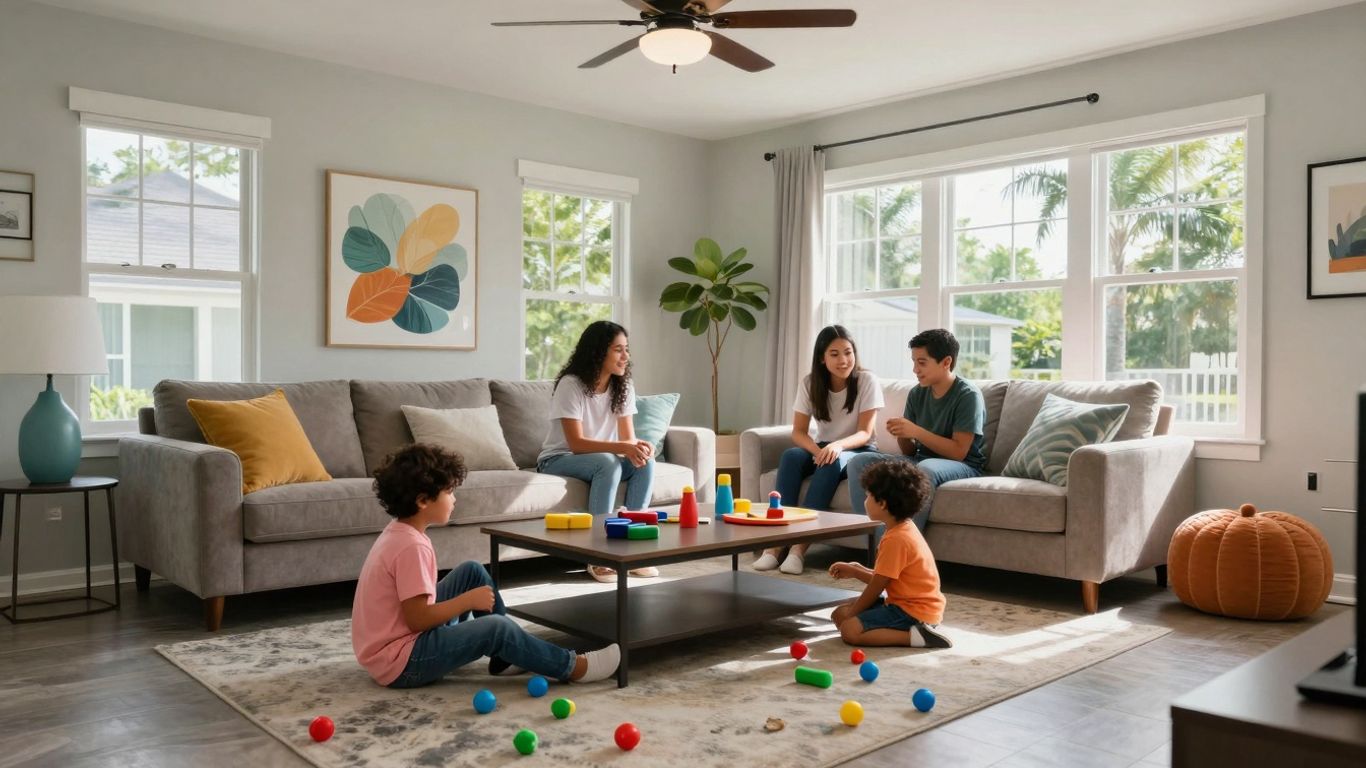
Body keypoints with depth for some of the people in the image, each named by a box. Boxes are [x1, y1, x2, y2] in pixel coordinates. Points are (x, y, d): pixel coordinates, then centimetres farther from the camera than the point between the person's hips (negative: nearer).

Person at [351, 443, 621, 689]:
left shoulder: (398, 531, 5)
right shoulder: (412, 546, -24)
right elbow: (418, 619, -26)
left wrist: (468, 597, 7)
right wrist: (469, 600, -16)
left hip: (400, 636, 10)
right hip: (400, 663, -10)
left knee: (472, 571, 11)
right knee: (498, 628, -20)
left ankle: (508, 655, 14)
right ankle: (574, 667, -3)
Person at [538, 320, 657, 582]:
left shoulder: (624, 387, -2)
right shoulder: (570, 384, -20)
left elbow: (628, 437, -5)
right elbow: (576, 443, -26)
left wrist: (639, 446, -30)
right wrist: (622, 447, -38)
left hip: (604, 461, 6)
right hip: (559, 460, -5)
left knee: (645, 462, -22)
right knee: (607, 463, -35)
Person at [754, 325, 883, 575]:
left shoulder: (867, 381, -12)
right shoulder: (810, 383, -4)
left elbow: (865, 433, -16)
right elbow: (798, 431, -7)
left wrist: (837, 445, -37)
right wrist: (817, 450, -29)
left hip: (857, 451, -3)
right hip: (823, 448, 3)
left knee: (833, 462, -36)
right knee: (791, 456, -29)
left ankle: (800, 545, -39)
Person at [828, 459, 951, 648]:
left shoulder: (896, 539, -22)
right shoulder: (904, 529, 9)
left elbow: (876, 587, -15)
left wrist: (851, 614, -3)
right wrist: (854, 570, 12)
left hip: (912, 612, -11)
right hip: (911, 603, 11)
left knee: (850, 630, -20)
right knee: (840, 613, 11)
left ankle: (914, 636, -17)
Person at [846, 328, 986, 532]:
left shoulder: (968, 395, -11)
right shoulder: (917, 394, 6)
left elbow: (958, 452, -17)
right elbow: (910, 451, 9)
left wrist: (916, 432, -22)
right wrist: (901, 434, -13)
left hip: (963, 466, -6)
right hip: (921, 460, 7)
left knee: (925, 469, -40)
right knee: (859, 463, -12)